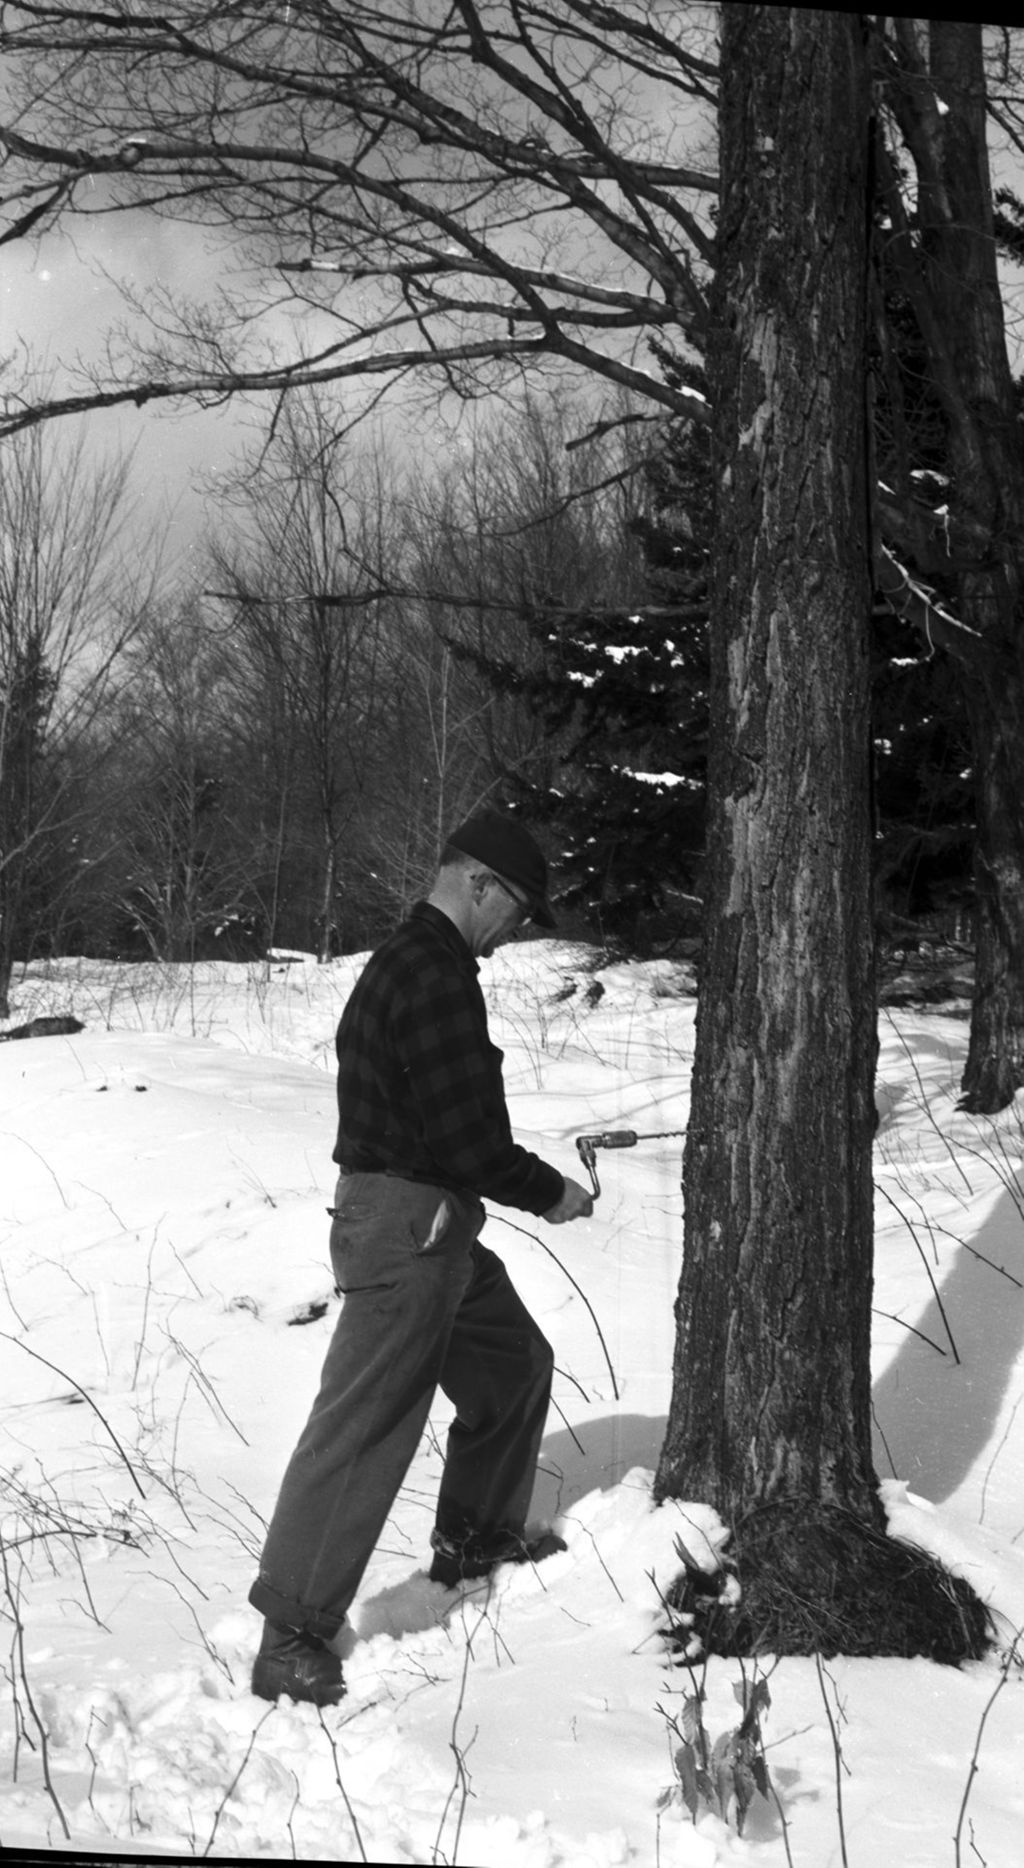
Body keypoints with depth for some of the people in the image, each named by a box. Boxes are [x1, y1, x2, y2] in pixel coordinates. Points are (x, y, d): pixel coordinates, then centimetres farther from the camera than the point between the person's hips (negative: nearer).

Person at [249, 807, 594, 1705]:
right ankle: (292, 1640, -2)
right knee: (363, 1428, -7)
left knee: (516, 1362, 23)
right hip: (408, 1231, -11)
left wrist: (527, 1177, 13)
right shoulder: (438, 978, -20)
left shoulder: (405, 961, 14)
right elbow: (464, 1138, -23)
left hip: (431, 1226, 11)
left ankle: (477, 1539, 39)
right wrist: (551, 1192, -8)